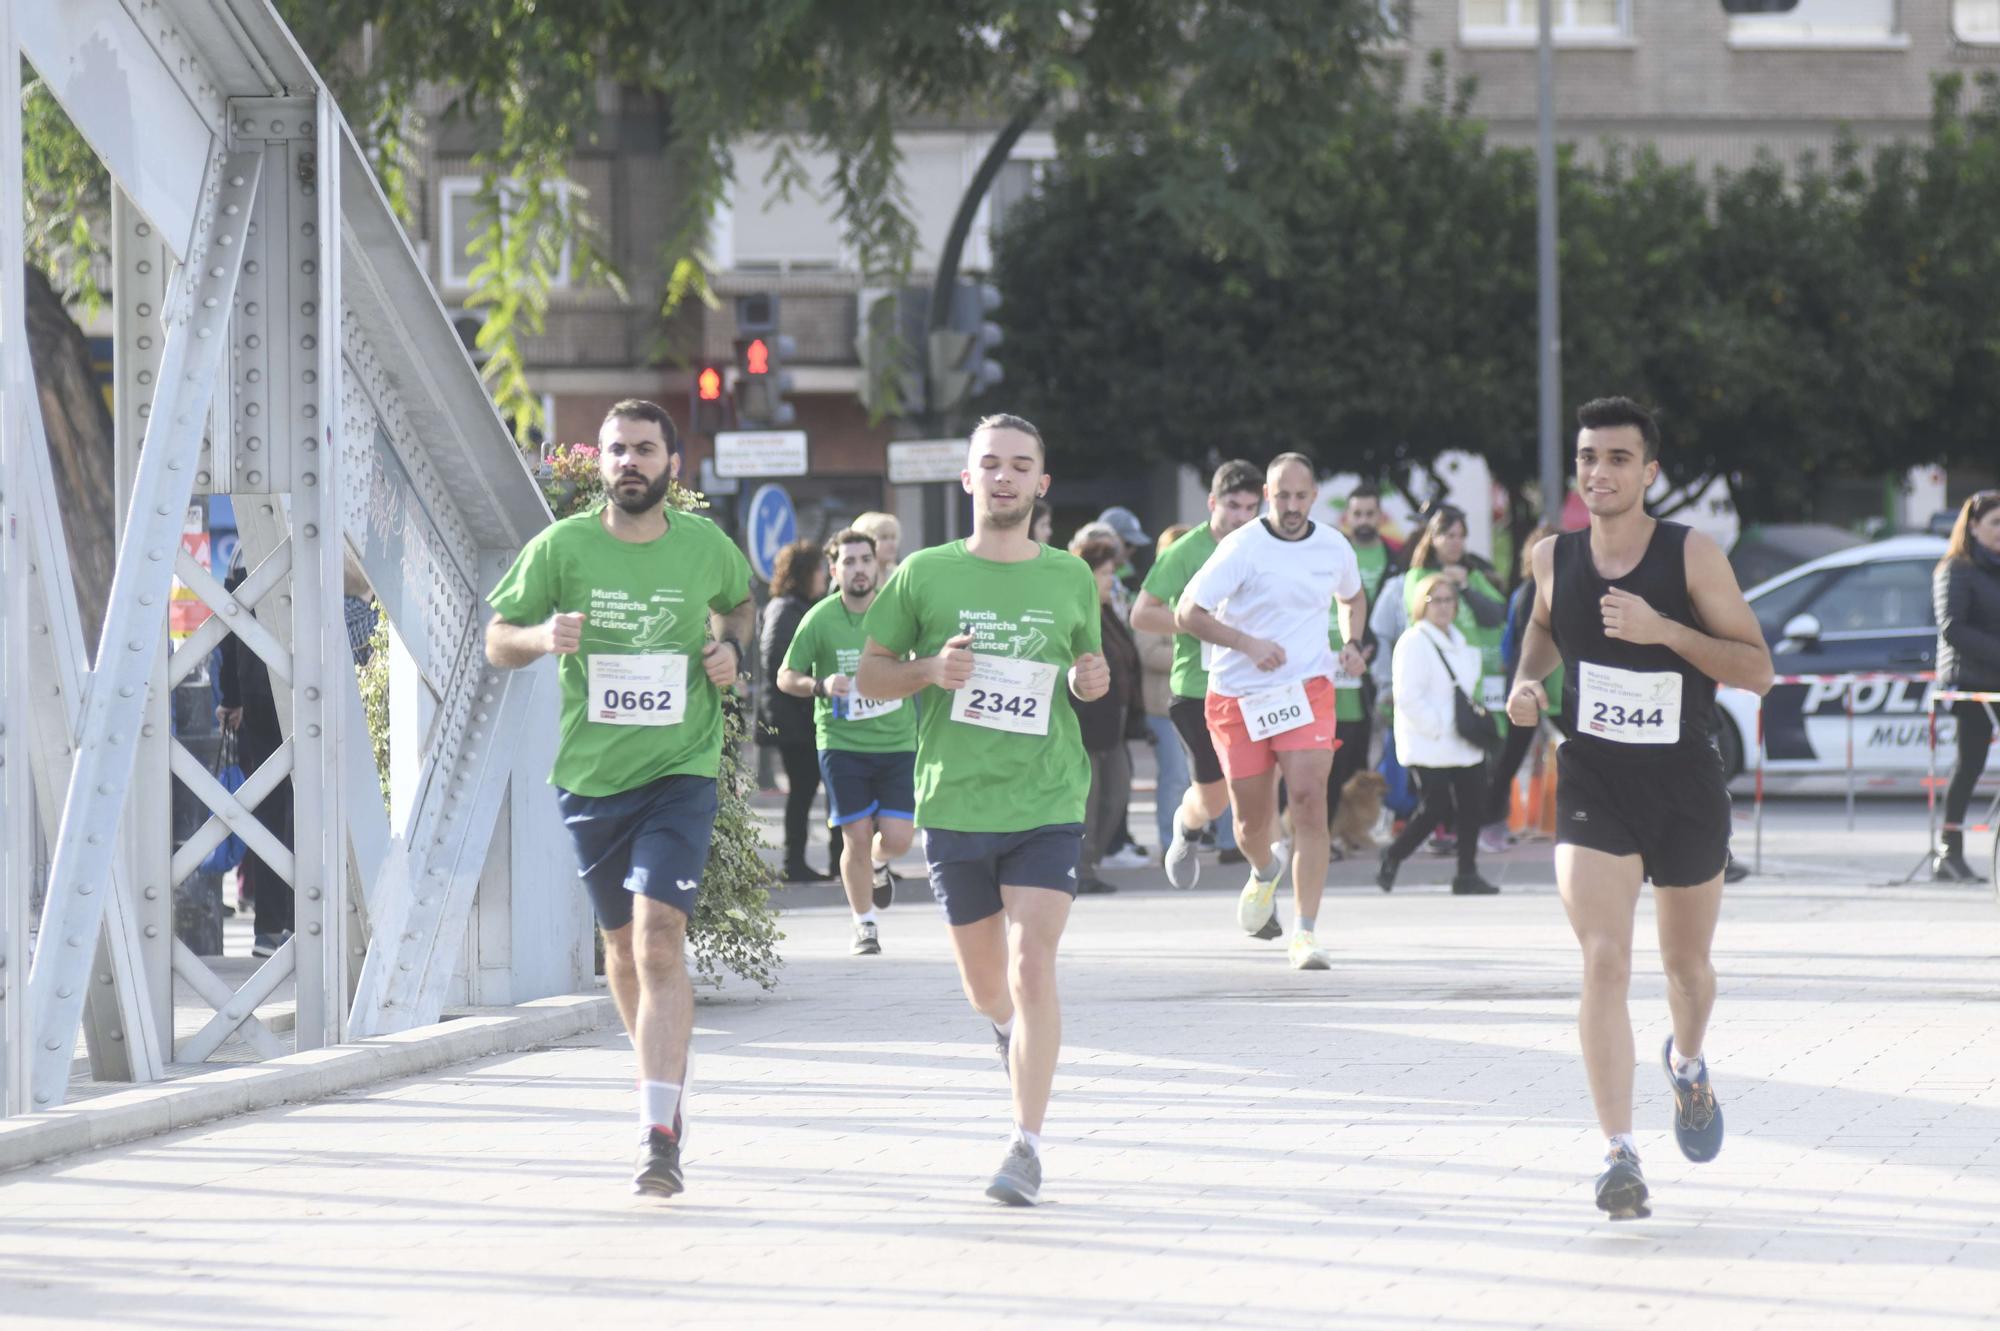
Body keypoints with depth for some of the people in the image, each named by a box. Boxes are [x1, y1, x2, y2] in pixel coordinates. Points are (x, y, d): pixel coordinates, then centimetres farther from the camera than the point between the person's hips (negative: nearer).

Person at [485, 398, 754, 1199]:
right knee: (623, 949, 15)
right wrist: (541, 636, -20)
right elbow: (497, 643, 2)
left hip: (680, 773, -2)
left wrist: (731, 647, 0)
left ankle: (659, 1134, -21)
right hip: (590, 775, 2)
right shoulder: (562, 547, -4)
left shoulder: (706, 547, -1)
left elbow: (739, 602, 22)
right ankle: (667, 1076, 41)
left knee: (658, 941, -17)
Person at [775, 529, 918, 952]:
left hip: (897, 741, 2)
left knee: (896, 838, -5)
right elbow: (786, 677, -1)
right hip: (841, 742, -2)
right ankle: (865, 925, 15)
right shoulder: (820, 620, -8)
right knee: (857, 837, -4)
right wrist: (820, 686, -19)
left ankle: (877, 867, 32)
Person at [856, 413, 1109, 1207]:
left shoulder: (1070, 578, 6)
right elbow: (869, 674, 6)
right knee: (985, 985, 12)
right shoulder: (924, 575, 1)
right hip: (955, 805, 1)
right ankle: (1012, 1031, 49)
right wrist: (929, 671, -13)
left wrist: (1092, 679, -3)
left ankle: (1027, 1145, -11)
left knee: (1032, 965, -16)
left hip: (1048, 805, -1)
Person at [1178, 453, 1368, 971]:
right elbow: (1187, 612, -12)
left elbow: (1352, 597, 28)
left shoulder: (1334, 547, 5)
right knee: (1252, 821, 7)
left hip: (1307, 690, 1)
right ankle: (1265, 872, 46)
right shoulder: (1242, 547, -9)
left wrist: (1351, 644, 9)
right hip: (1237, 696, -1)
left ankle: (1305, 934, -16)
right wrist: (1247, 642, -23)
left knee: (1309, 800, -18)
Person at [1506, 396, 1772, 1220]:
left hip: (1685, 788, 0)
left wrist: (1664, 630, -25)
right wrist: (1527, 680, 1)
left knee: (1687, 965, 16)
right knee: (1603, 963, -15)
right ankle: (1619, 1153, -15)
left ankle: (1688, 1064, 50)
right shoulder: (1554, 558, -2)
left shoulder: (1691, 556, -11)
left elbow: (1757, 670, -12)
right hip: (1591, 785, 0)